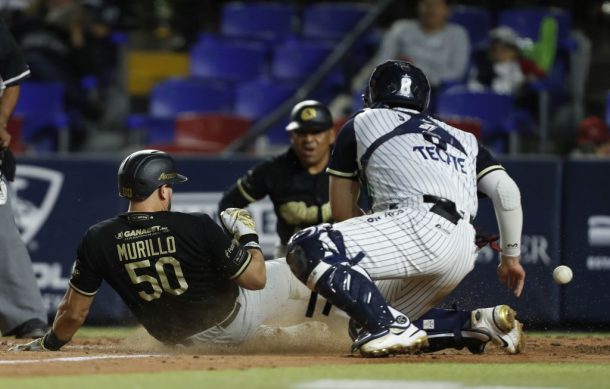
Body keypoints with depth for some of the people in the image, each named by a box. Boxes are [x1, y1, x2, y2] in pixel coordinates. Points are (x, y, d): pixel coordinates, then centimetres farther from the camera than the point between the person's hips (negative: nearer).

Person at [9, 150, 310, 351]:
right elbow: (256, 278, -21)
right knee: (288, 270, 17)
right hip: (231, 324, -4)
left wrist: (47, 345, 8)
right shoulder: (197, 227, -28)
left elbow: (73, 312, -11)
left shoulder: (98, 240, -19)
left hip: (175, 338, 4)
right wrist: (248, 235, -3)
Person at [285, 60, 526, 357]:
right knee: (368, 322, 22)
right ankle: (480, 323, 10)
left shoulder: (361, 124, 19)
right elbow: (507, 190, 16)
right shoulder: (461, 138, 30)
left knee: (307, 248, -13)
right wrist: (510, 257, 24)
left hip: (423, 228, -7)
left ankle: (392, 327, -23)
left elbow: (342, 212, 21)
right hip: (464, 255, 7)